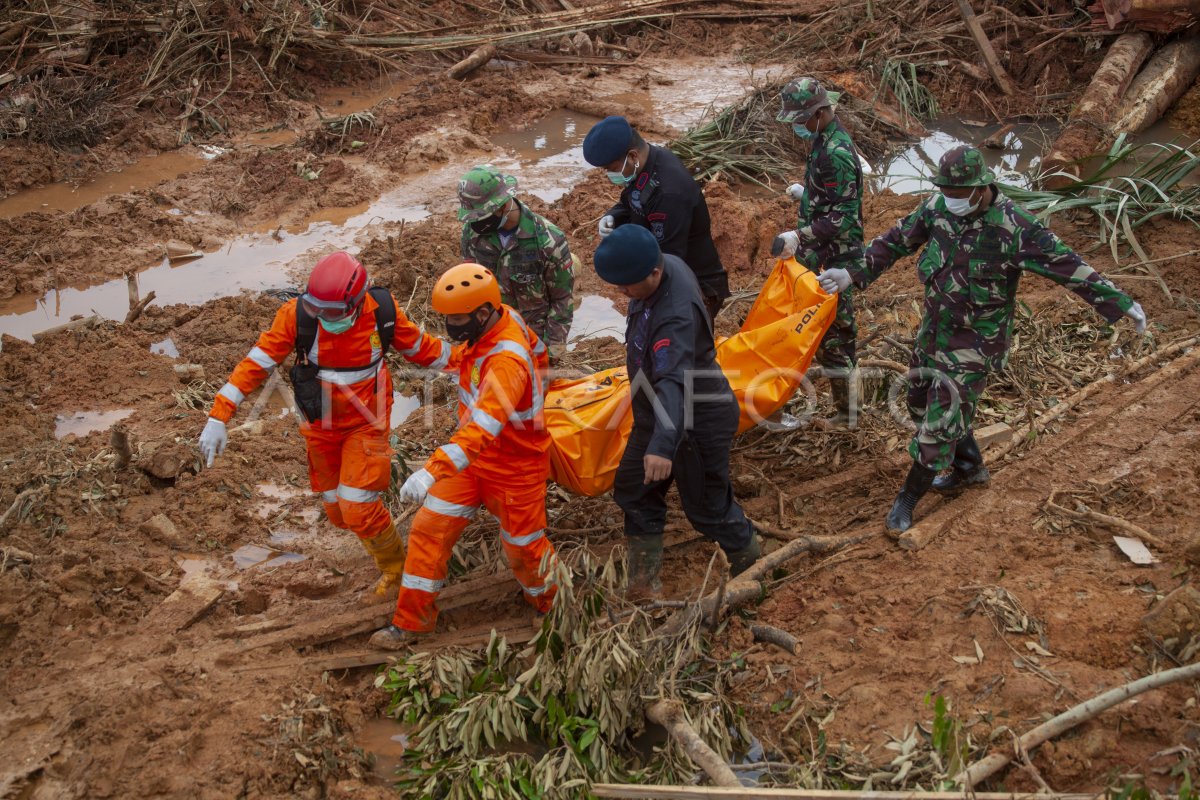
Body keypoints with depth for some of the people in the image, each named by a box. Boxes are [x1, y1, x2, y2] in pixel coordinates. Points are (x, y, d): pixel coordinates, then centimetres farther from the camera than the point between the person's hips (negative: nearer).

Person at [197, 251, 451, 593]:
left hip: (365, 424, -2)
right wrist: (219, 417, -23)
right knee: (338, 511, 12)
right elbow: (256, 363, -18)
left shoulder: (382, 310, -19)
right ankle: (385, 555, 41)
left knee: (357, 509, -9)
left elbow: (421, 348, -1)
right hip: (320, 426, 2)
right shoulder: (297, 314, -21)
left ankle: (395, 566, 19)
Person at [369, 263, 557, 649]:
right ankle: (411, 619, 15)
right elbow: (537, 352, 11)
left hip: (514, 469, -8)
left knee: (523, 547, 11)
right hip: (472, 459, 8)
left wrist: (432, 470, -56)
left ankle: (554, 609, 40)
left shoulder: (507, 362, -36)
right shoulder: (503, 318, -10)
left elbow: (483, 426, -47)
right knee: (429, 528, 3)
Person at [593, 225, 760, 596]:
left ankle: (752, 564, 35)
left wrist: (663, 444, -63)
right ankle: (644, 579, 30)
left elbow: (674, 383, -51)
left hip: (697, 424, -9)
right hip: (656, 416, 10)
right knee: (633, 491, 16)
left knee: (707, 509, 8)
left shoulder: (676, 317, -38)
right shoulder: (667, 264, -9)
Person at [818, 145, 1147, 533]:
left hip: (976, 341, -7)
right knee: (924, 404, 20)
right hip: (935, 327, 7)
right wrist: (853, 274, -2)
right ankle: (970, 468, 42)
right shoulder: (938, 207, -9)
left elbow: (1067, 265, -22)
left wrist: (1121, 304, -21)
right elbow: (896, 241, 3)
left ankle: (908, 497, 16)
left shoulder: (1013, 226, -25)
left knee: (940, 419, -4)